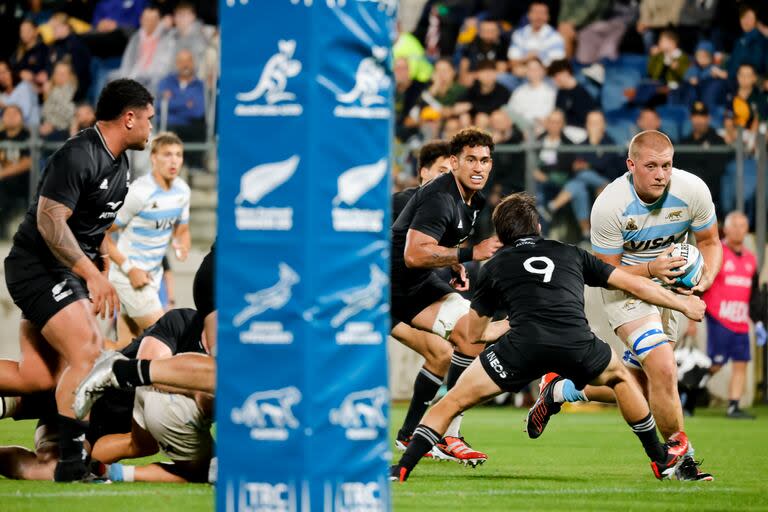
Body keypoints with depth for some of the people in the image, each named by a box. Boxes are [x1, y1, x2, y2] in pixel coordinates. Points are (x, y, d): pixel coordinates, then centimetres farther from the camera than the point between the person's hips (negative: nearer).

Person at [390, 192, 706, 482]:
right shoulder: (570, 253, 30)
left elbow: (473, 333, 33)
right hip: (577, 344, 2)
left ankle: (400, 472, 0)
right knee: (620, 377, 34)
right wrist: (685, 305, 48)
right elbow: (633, 284, 34)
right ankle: (662, 461, 40)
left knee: (454, 401, 13)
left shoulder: (494, 267, 26)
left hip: (523, 344, -2)